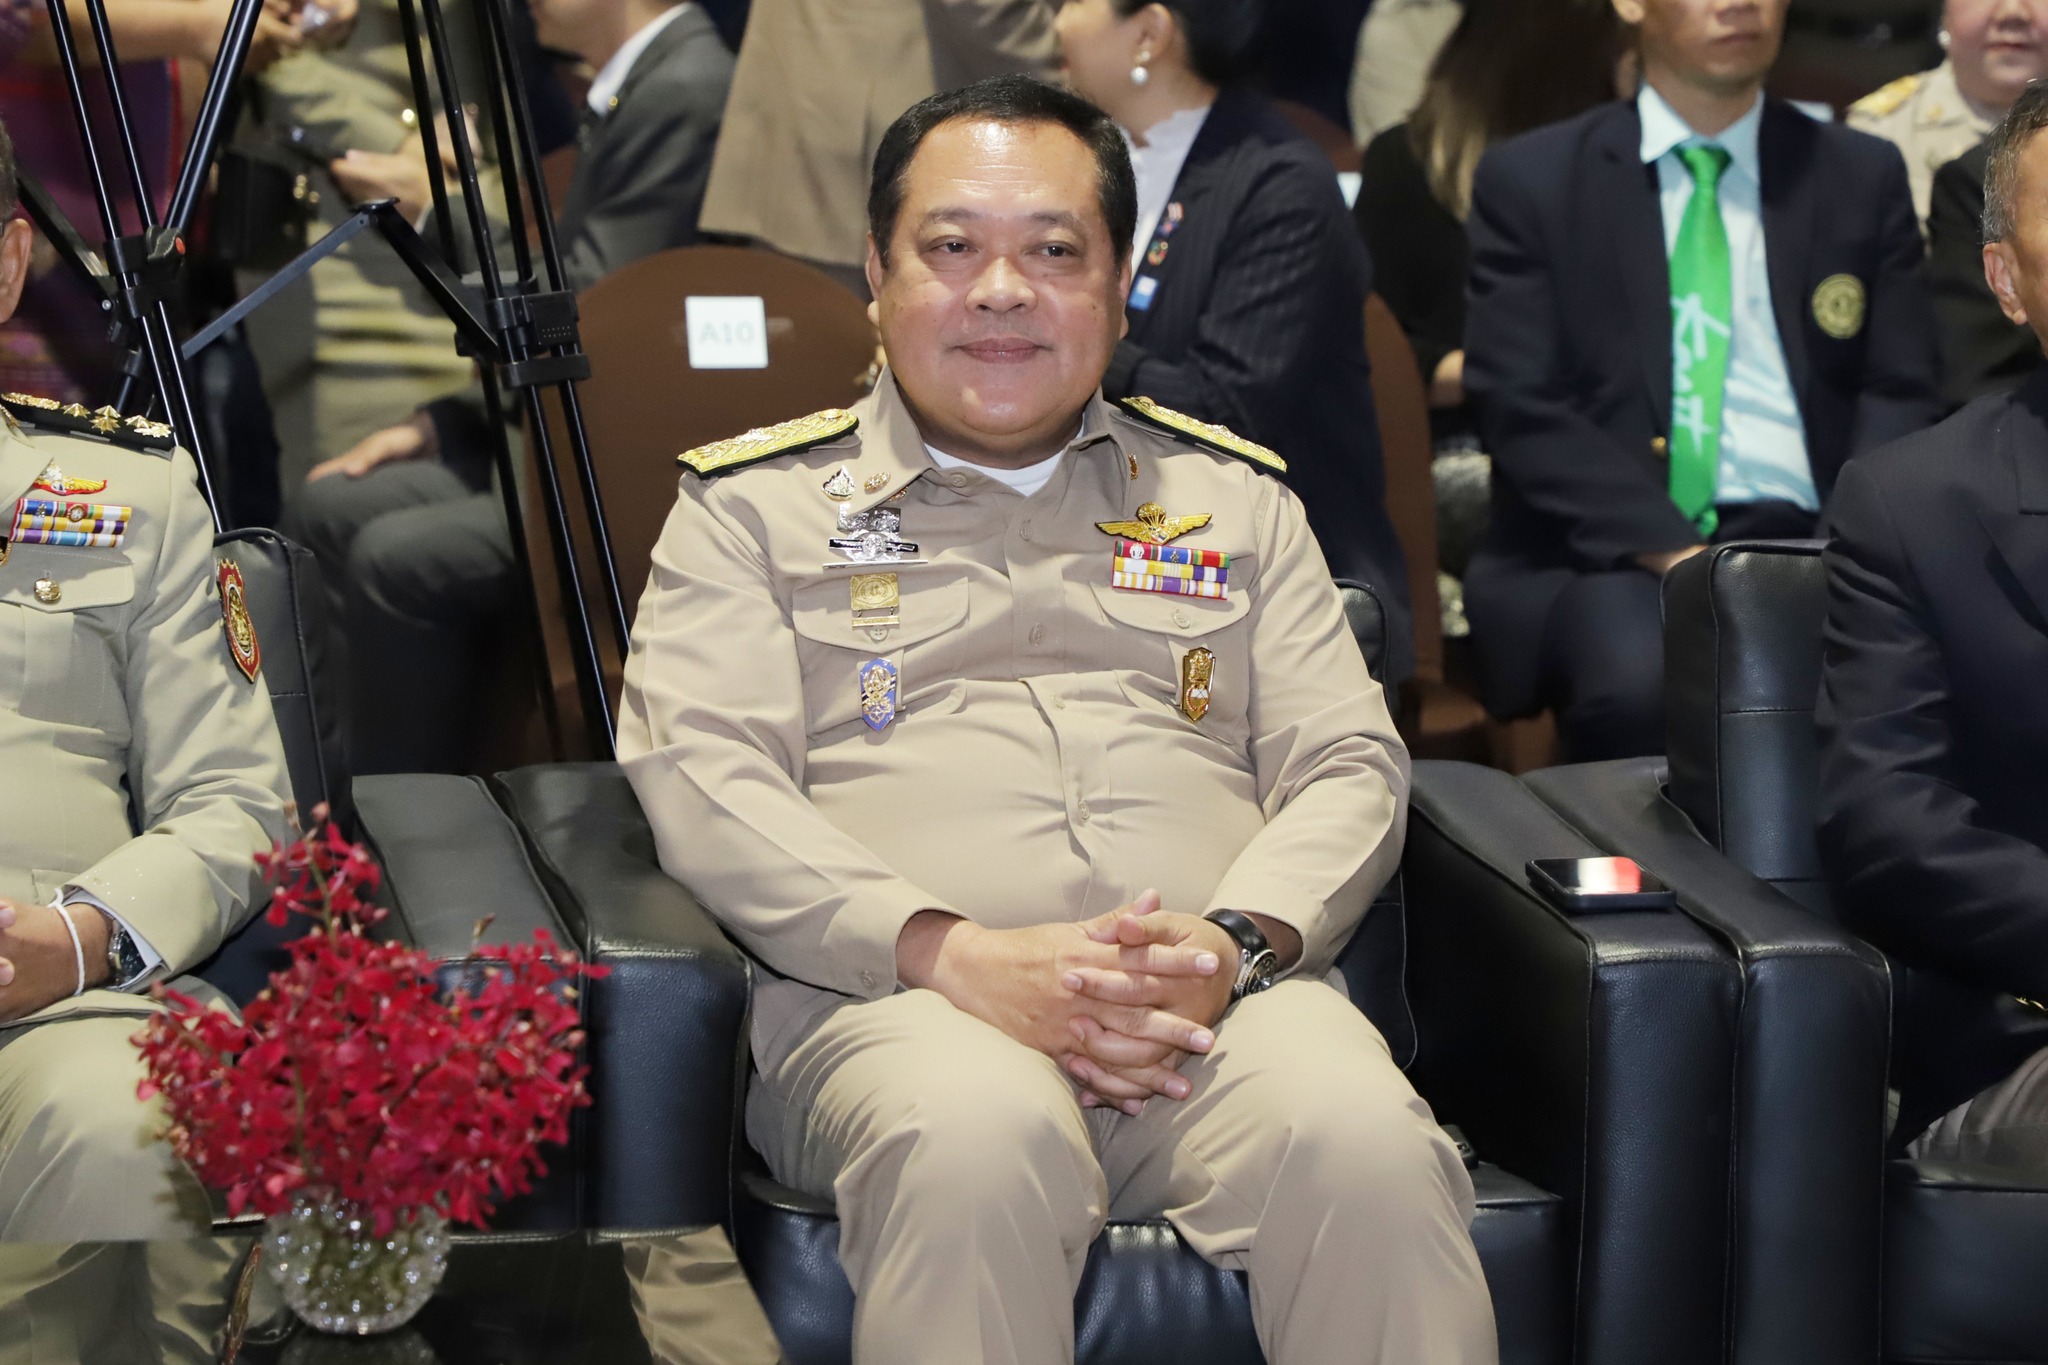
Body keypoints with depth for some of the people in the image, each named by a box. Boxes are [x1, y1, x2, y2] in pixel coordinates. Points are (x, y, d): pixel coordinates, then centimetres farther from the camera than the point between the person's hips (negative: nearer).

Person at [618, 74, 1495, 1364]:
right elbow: (703, 781, 2)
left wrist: (1236, 945, -8)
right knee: (976, 1143, -39)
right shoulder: (756, 507, 17)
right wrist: (958, 955, -14)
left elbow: (1350, 766, 16)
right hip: (894, 1002, -2)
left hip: (1221, 1002, 2)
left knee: (1364, 1142, -33)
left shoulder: (1233, 498, 26)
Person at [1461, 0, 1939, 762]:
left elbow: (1899, 394, 10)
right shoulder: (1528, 182, 9)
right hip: (1603, 554, -2)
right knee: (1640, 675, -35)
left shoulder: (1866, 179, 16)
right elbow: (1524, 412, -1)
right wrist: (1672, 554, -16)